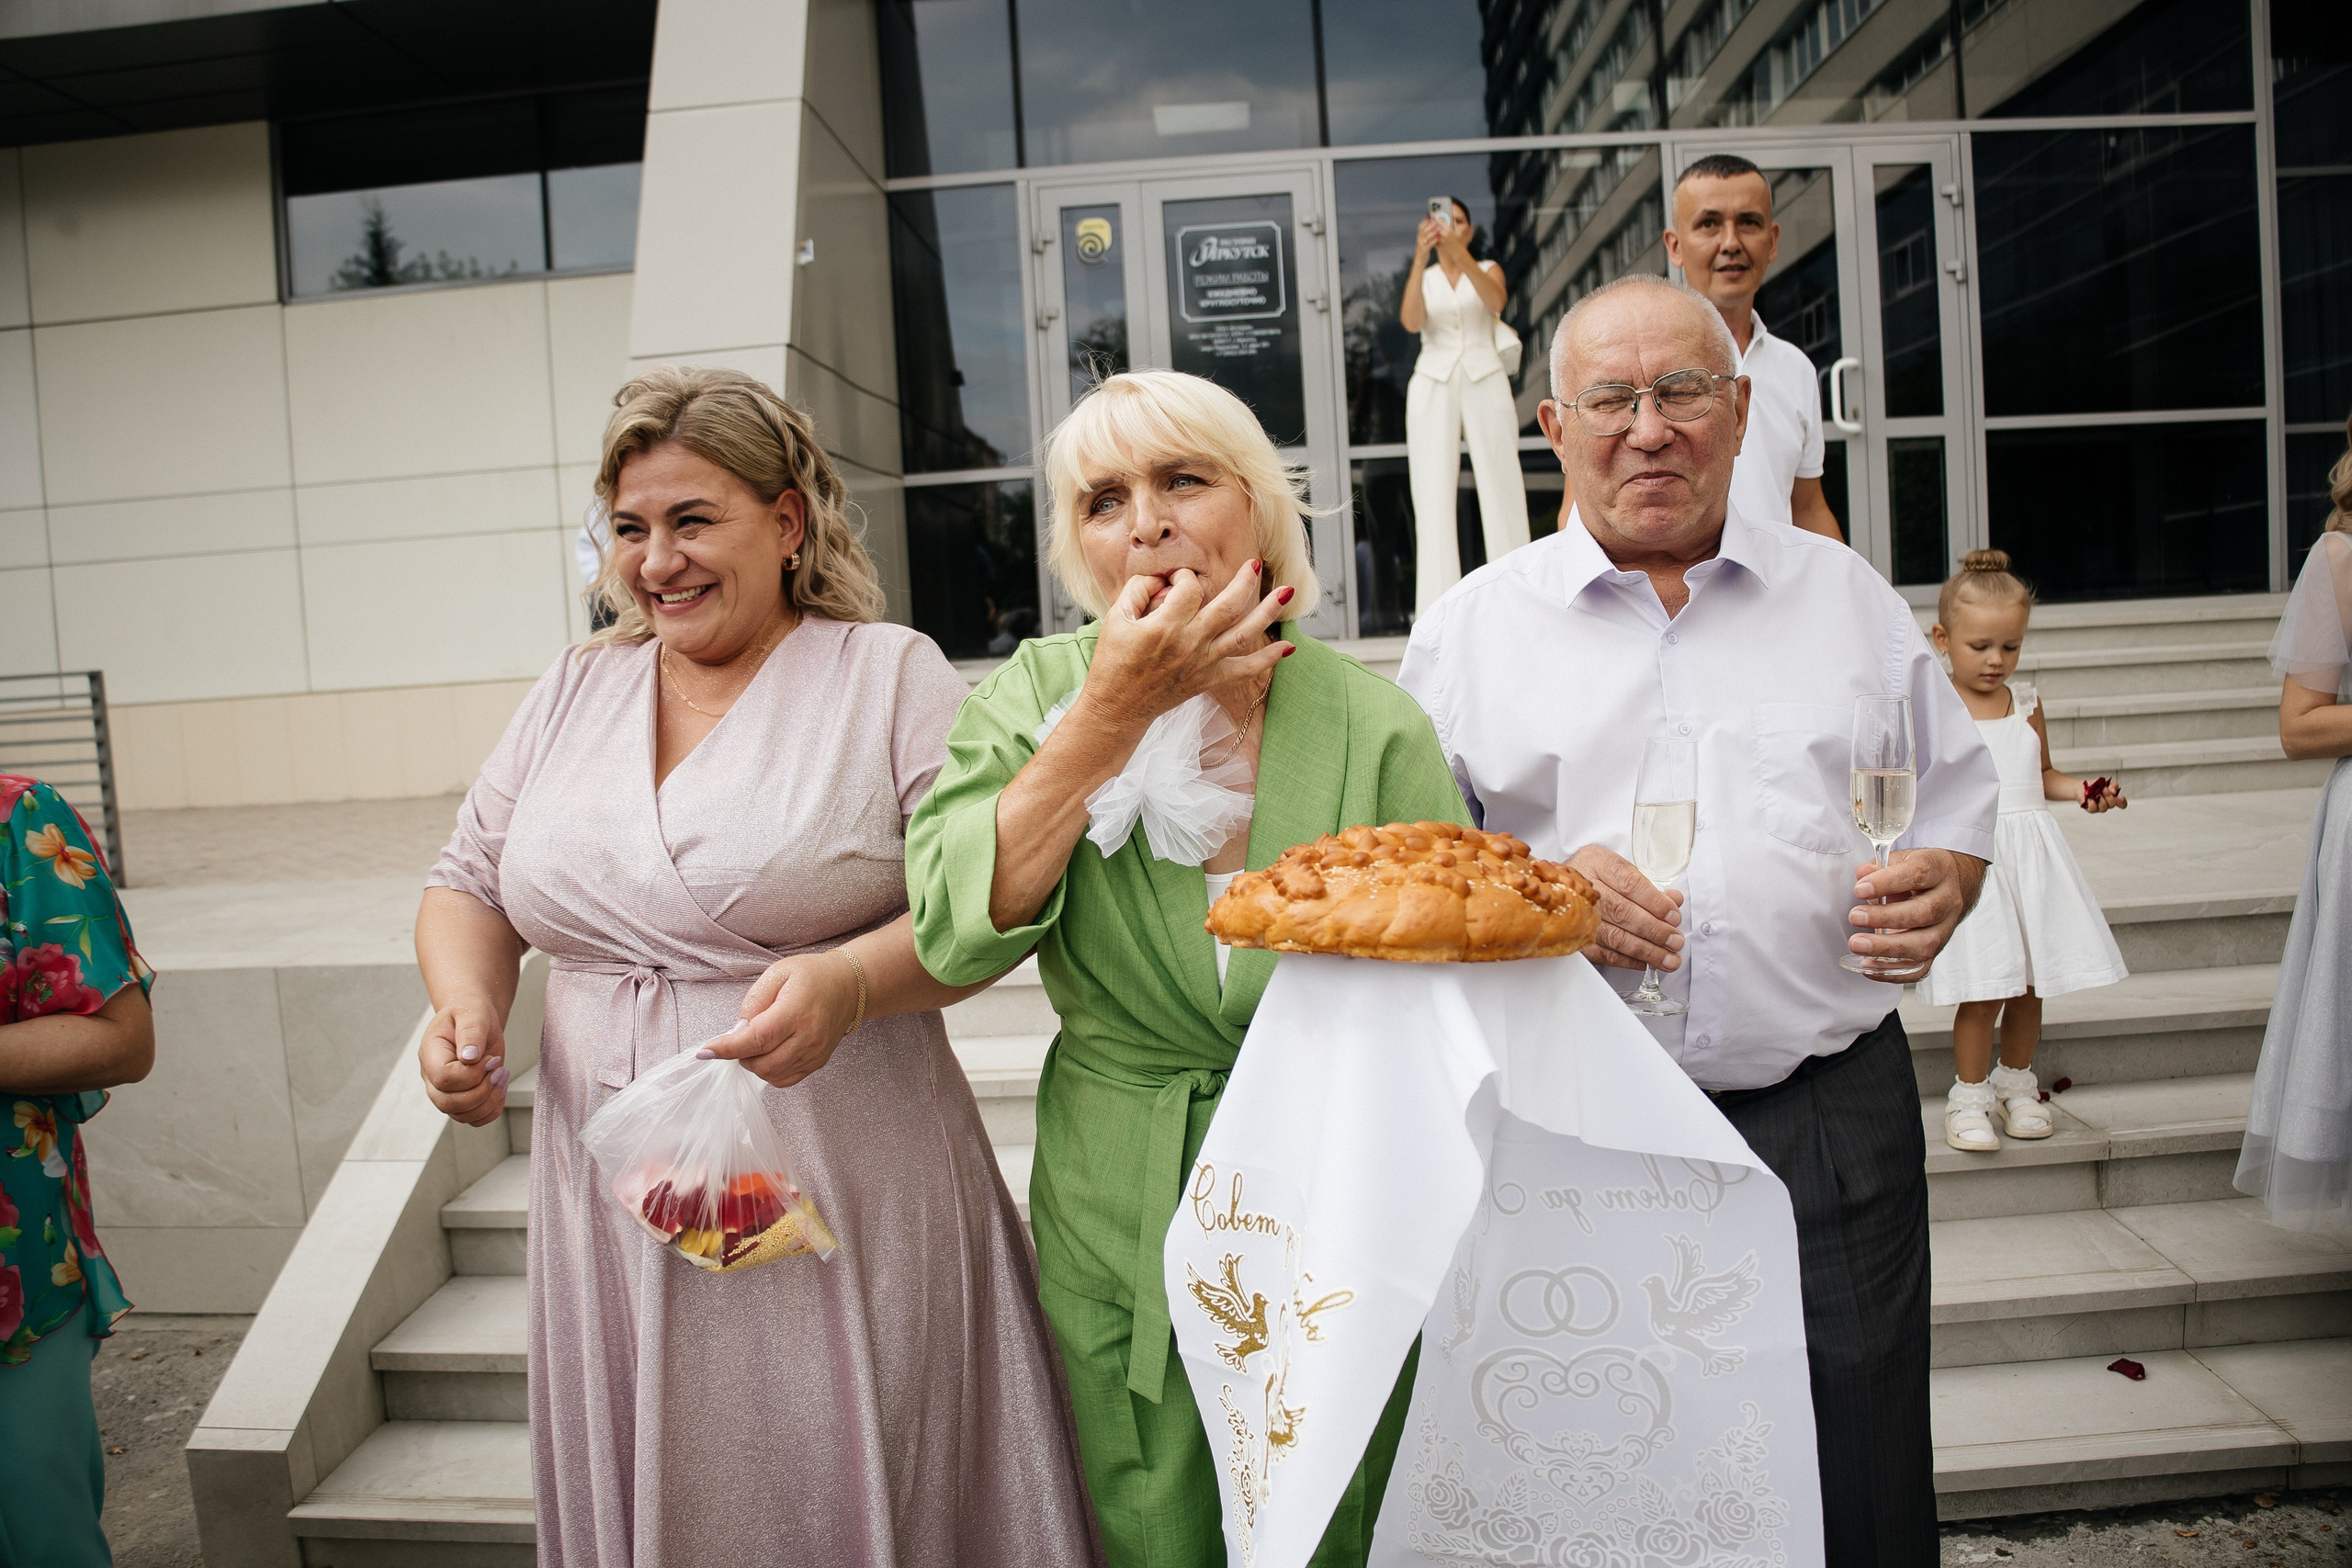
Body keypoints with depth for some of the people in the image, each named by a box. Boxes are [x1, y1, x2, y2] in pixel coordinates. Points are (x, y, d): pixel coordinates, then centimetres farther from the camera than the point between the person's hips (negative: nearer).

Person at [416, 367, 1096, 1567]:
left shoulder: (890, 674, -4)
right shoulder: (573, 691, 10)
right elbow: (472, 883, 17)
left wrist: (850, 980, -27)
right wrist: (464, 1006, -3)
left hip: (842, 1204, -4)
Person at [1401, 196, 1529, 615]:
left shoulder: (1488, 270, 13)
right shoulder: (1423, 279, 15)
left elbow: (1496, 301, -12)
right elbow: (1412, 322, -8)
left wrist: (1460, 253, -24)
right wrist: (1421, 258, -18)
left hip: (1485, 381, 0)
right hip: (1433, 386, 0)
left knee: (1501, 486, -6)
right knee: (1433, 493, -9)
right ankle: (1439, 608, -14)